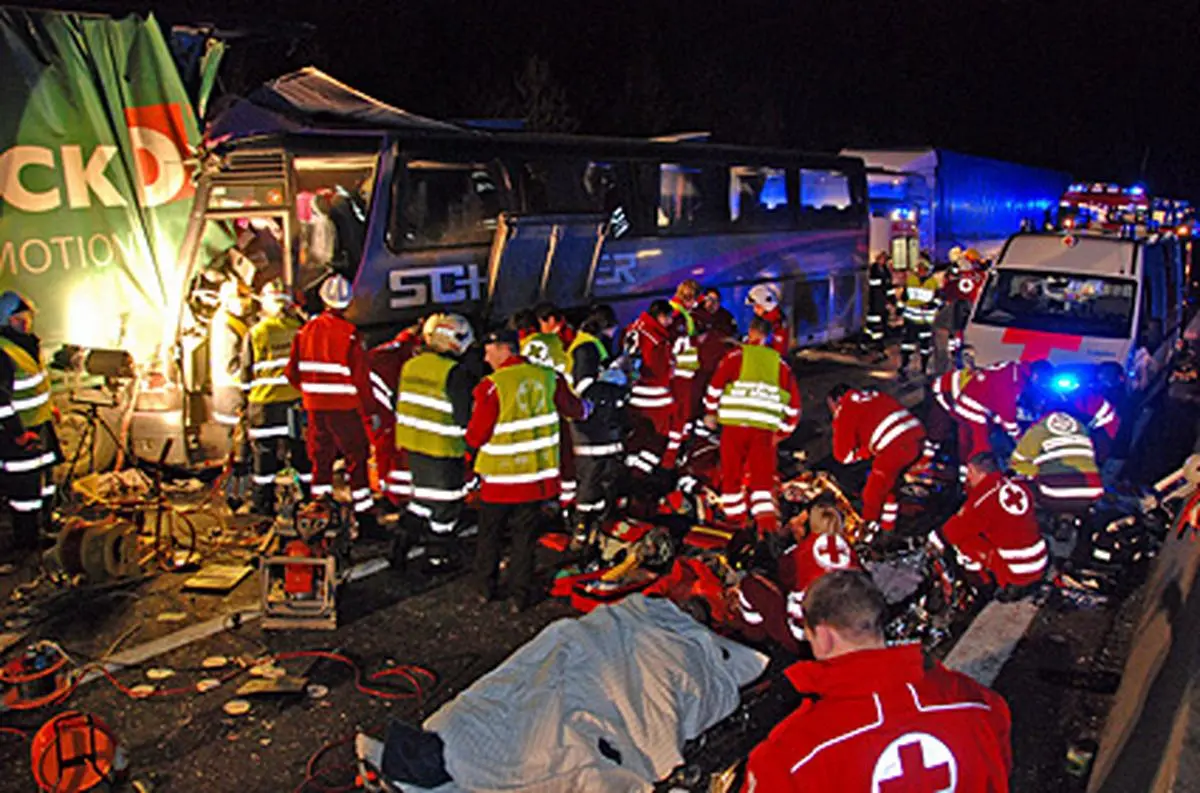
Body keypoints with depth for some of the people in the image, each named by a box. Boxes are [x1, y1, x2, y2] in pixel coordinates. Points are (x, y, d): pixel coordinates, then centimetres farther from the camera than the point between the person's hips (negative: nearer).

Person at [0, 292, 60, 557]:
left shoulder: (29, 344, 7)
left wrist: (48, 408, 27)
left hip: (40, 425, 9)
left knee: (46, 477, 21)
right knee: (25, 486, -1)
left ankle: (44, 526, 39)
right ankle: (27, 542, 12)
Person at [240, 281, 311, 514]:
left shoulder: (255, 333, -4)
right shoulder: (301, 330, -1)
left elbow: (247, 373, 2)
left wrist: (247, 400, 13)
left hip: (265, 402, -1)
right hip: (298, 401, 2)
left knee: (265, 455, 8)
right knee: (303, 453, 10)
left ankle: (264, 505, 15)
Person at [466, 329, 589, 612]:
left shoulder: (492, 386, -17)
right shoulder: (548, 378, -3)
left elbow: (476, 435, -14)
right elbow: (574, 409, 14)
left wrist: (470, 446, 10)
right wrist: (585, 408, 37)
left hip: (500, 475, -3)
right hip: (536, 475, 3)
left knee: (489, 534, 17)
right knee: (525, 537, 13)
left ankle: (485, 588, 28)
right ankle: (519, 596, 17)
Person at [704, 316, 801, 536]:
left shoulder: (735, 356, 4)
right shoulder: (780, 364, 14)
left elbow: (716, 386, -1)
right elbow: (793, 402, 14)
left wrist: (710, 412, 14)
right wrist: (782, 433, 23)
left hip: (734, 425, -2)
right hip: (765, 428, 2)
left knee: (732, 471, 14)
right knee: (762, 476, 5)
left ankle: (735, 514, 26)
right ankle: (766, 521, -8)